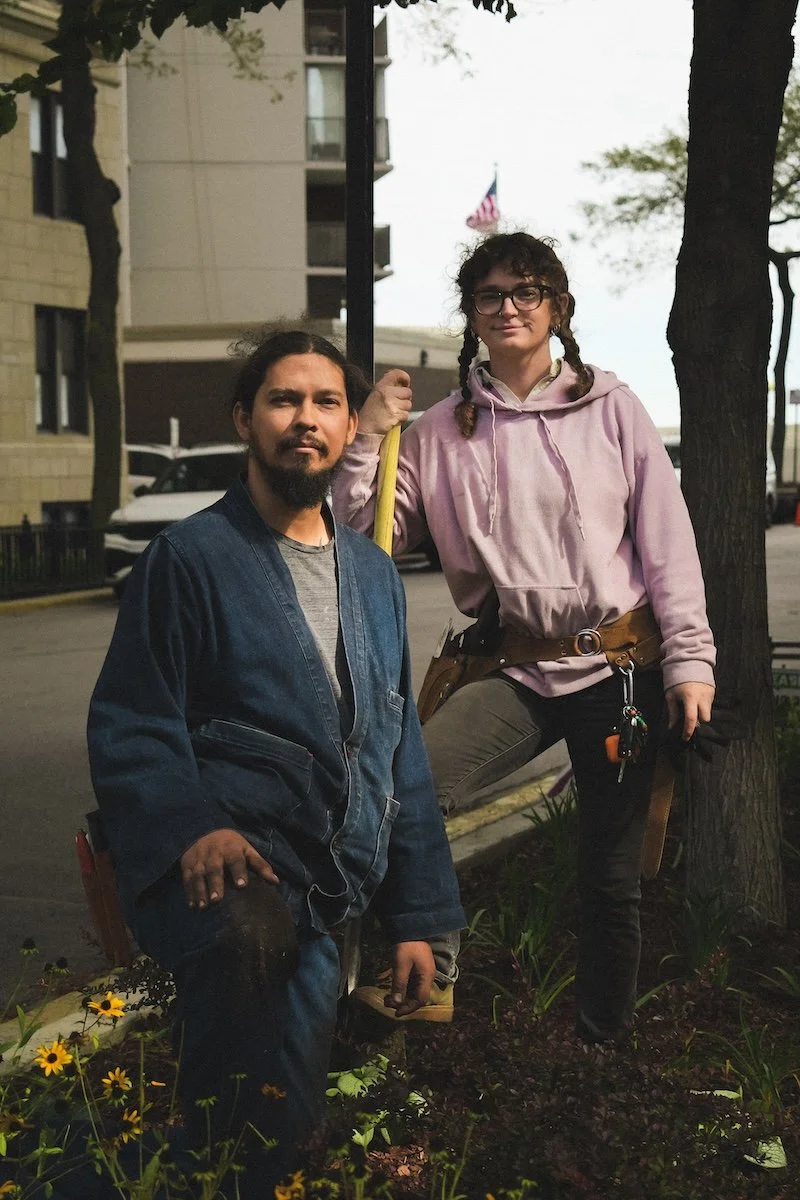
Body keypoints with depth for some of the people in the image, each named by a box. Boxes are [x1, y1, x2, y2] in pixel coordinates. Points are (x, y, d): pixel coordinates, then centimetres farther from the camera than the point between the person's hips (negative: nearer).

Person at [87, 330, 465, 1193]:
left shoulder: (372, 574, 18)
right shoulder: (190, 556, 1)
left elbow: (399, 750, 22)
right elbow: (127, 729, -3)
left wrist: (416, 917, 18)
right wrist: (191, 827, -22)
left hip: (326, 883, 5)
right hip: (223, 854, -5)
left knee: (281, 1123, -8)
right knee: (259, 934, -37)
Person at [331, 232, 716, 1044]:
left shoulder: (610, 409, 3)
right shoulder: (440, 432, 6)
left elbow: (666, 541, 2)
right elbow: (369, 541, 5)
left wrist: (689, 659, -5)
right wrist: (365, 442, -7)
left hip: (618, 666, -1)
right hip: (517, 672, 1)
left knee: (610, 877, 6)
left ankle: (603, 1044, 24)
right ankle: (431, 975, -8)